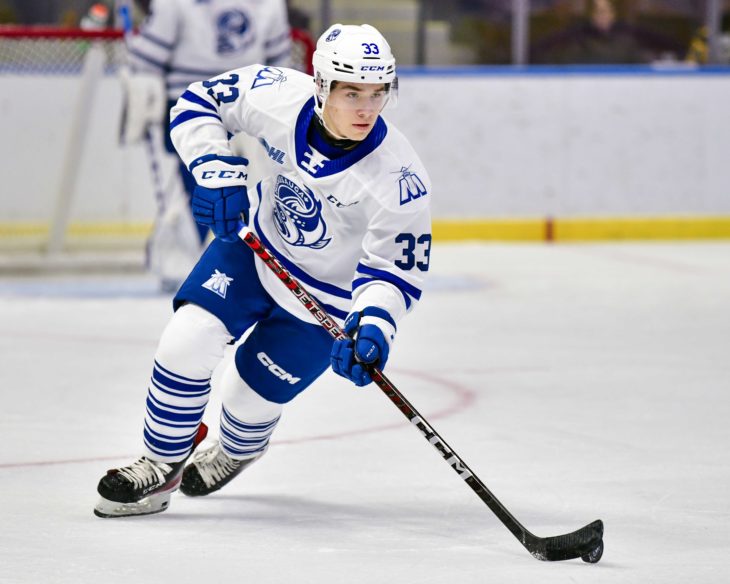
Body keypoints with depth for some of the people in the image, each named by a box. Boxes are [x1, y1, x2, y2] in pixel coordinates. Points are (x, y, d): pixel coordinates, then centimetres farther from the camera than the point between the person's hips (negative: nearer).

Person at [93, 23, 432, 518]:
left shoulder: (400, 179, -31)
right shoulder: (277, 96, -25)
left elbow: (395, 268, -23)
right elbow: (199, 102, -8)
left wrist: (374, 325, -40)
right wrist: (218, 171, -22)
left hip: (327, 295, -2)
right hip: (254, 245, 2)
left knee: (248, 394, 3)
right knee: (187, 341, -14)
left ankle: (239, 451, 42)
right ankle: (160, 467, 8)